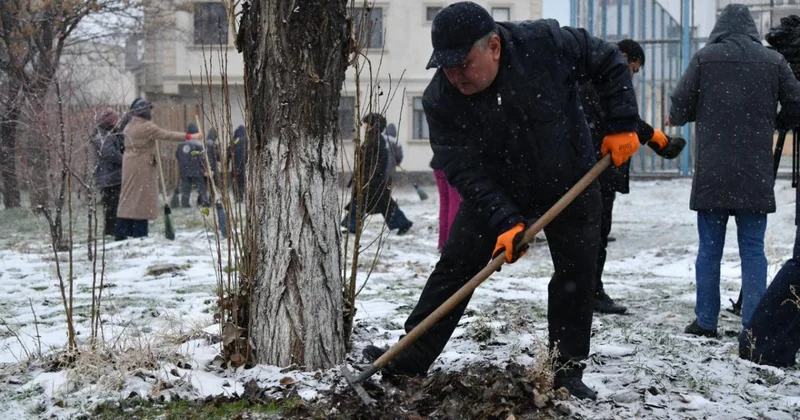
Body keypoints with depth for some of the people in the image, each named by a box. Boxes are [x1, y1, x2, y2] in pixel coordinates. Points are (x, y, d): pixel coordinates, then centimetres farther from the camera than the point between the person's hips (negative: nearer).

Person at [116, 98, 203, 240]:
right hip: (142, 167, -8)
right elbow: (167, 135, -16)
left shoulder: (130, 126, 11)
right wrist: (189, 136, -14)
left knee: (128, 196, 9)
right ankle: (139, 234, -2)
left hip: (130, 165, 8)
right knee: (141, 198, -3)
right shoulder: (147, 127, -15)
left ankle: (122, 233, 10)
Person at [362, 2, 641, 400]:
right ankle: (410, 358, 7)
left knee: (577, 277, 3)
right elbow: (465, 172, -25)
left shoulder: (547, 43, -28)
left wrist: (622, 125, -17)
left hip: (570, 183, 0)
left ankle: (567, 372, 16)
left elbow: (609, 62, -12)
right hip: (493, 191, 0)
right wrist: (505, 220, -35)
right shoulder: (440, 100, -25)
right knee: (454, 267, -1)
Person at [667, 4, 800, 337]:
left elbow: (680, 105, -1)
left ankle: (706, 321, 10)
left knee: (709, 247, 7)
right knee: (753, 249, 4)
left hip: (712, 172, -1)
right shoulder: (773, 61, 5)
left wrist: (676, 120, 22)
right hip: (756, 172, 1)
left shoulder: (705, 57, 0)